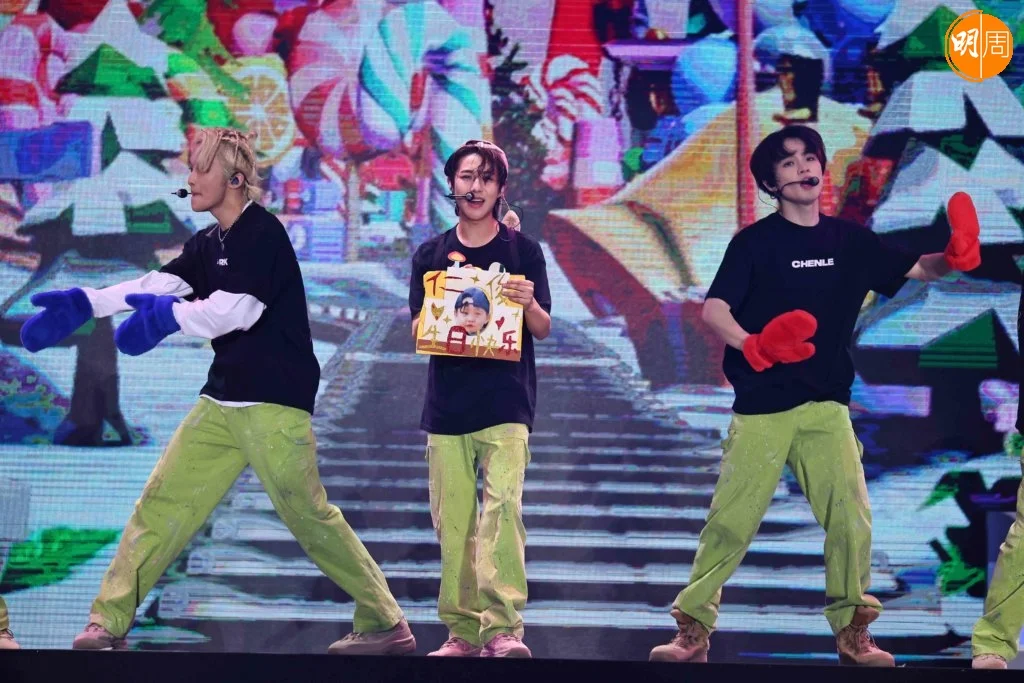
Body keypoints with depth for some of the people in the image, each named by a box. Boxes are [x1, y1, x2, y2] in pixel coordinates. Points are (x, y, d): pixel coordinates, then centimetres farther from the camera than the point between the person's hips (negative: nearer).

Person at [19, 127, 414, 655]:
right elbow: (156, 285, 3)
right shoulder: (209, 245, 13)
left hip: (275, 403, -8)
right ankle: (109, 620, 5)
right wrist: (82, 304, -7)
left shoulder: (262, 234, -12)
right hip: (222, 401, 8)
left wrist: (168, 315, -27)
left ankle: (386, 625, 2)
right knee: (164, 502, 3)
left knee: (308, 516, -7)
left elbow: (236, 310, -23)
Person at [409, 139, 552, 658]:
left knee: (502, 505, -19)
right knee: (451, 521, 1)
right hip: (447, 403, 3)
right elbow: (417, 329, 10)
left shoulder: (523, 251, 6)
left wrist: (529, 305, -17)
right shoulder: (430, 255, 11)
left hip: (506, 402, -3)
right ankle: (463, 630, 7)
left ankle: (503, 626, -23)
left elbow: (543, 330, 5)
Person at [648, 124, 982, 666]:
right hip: (762, 406, -3)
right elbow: (713, 310, -9)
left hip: (827, 405, 3)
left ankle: (852, 633, 6)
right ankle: (692, 630, 2)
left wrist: (955, 257, -7)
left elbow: (920, 270, 15)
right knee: (731, 521, -7)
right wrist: (751, 346, -28)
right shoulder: (755, 242, -1)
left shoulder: (850, 241, 10)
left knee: (851, 519, -7)